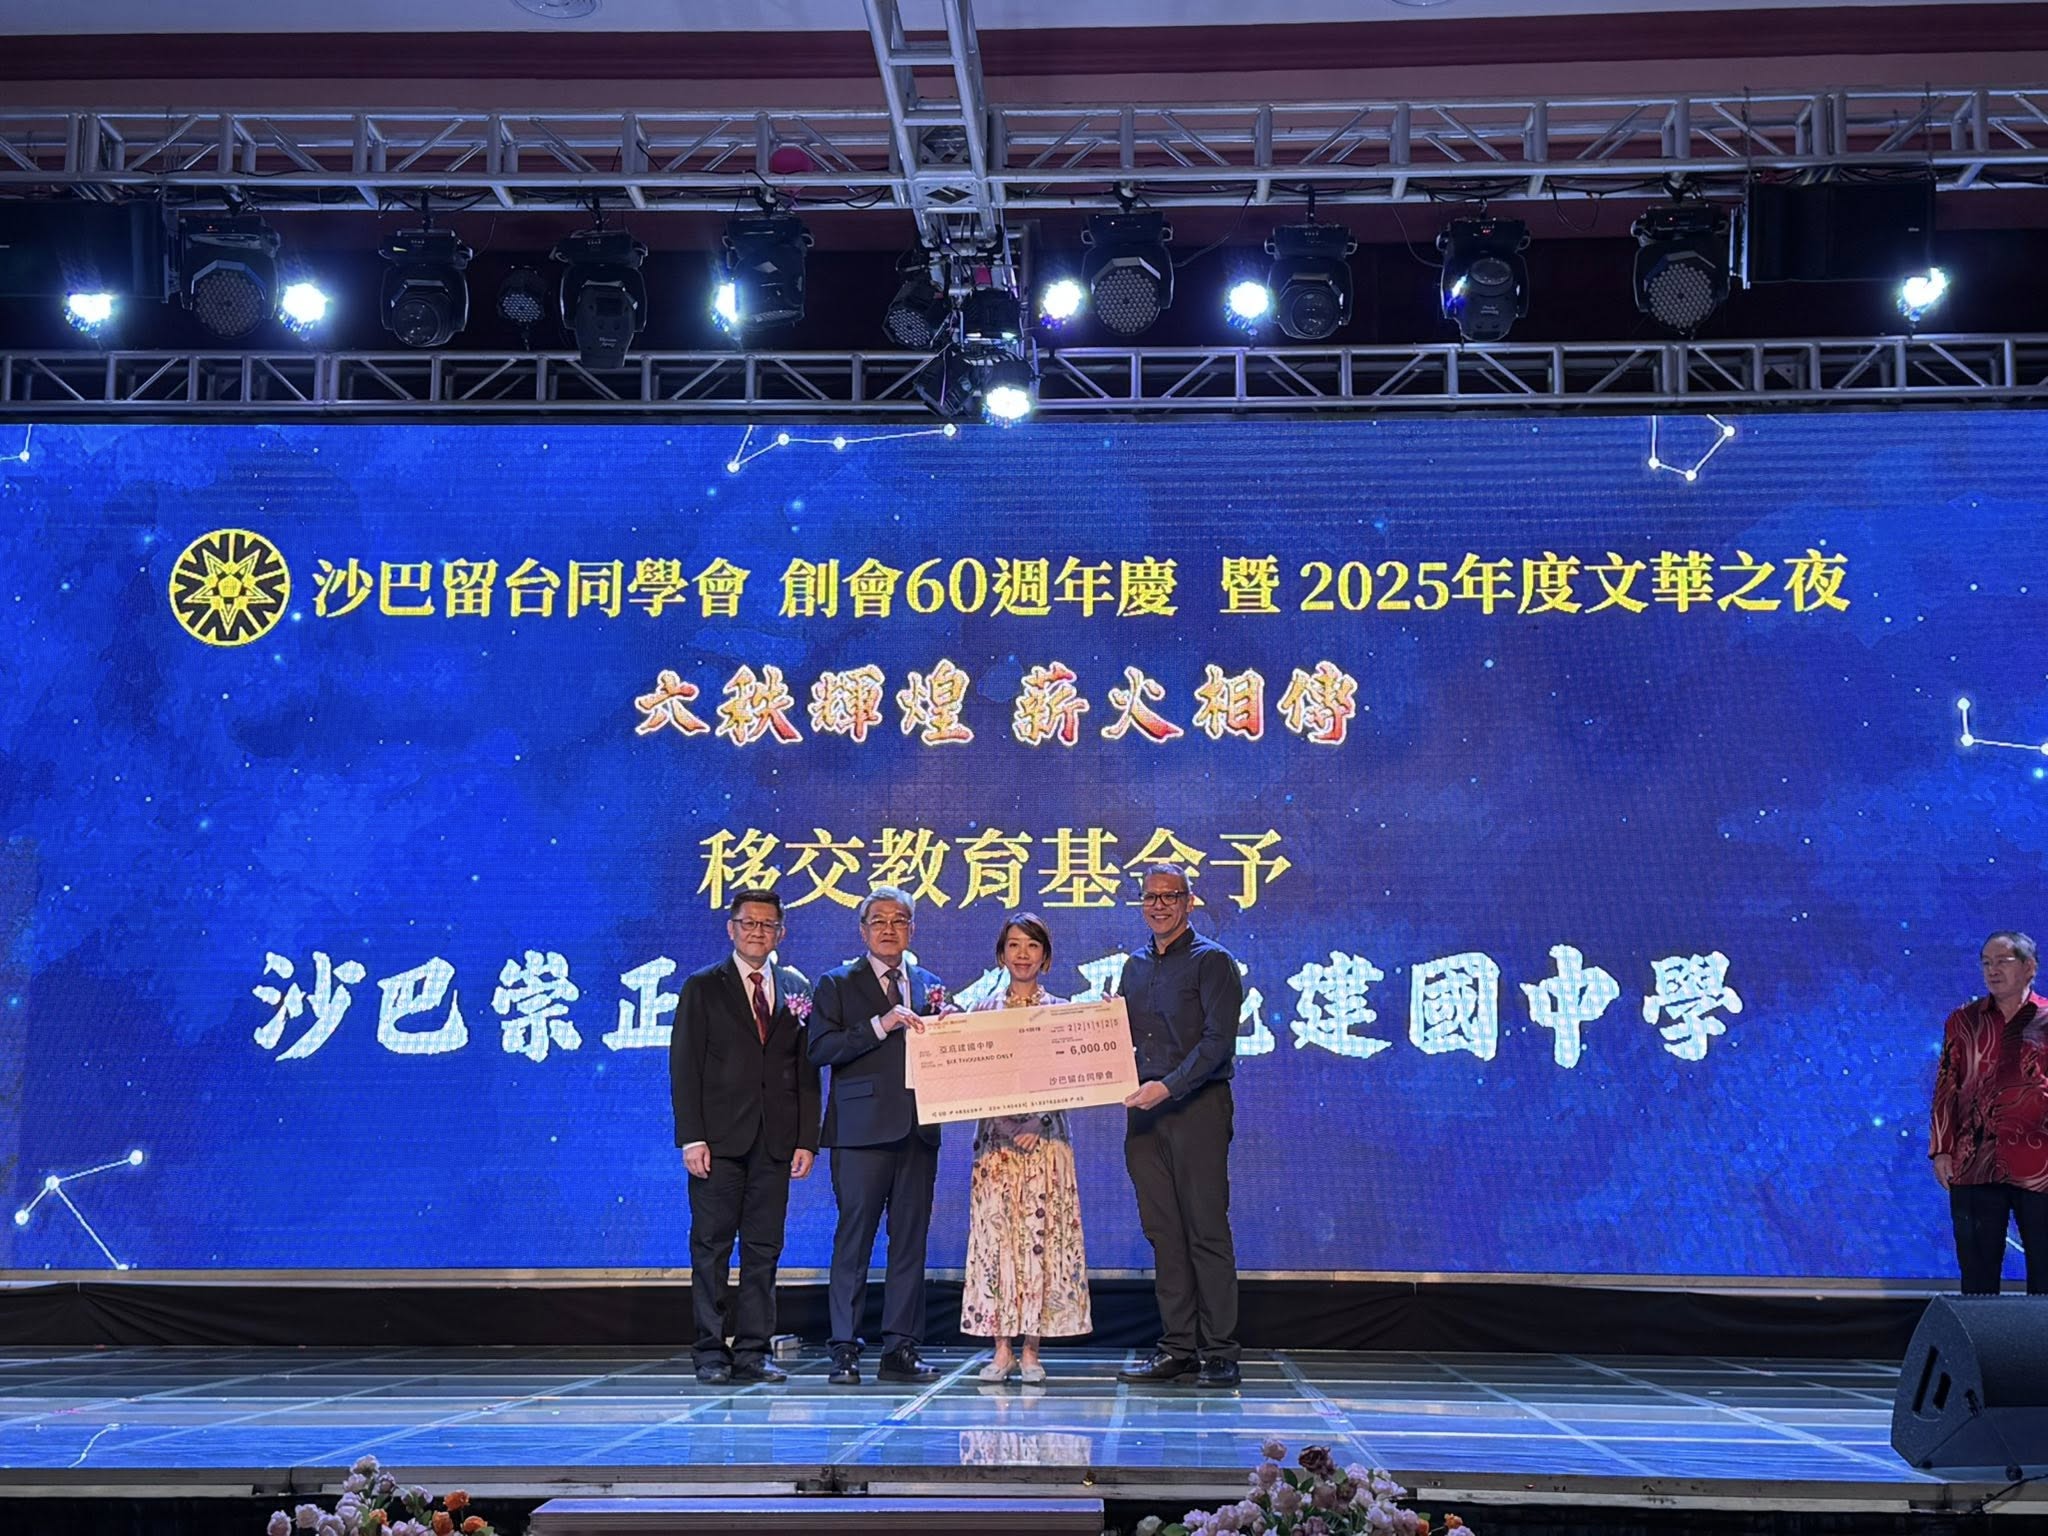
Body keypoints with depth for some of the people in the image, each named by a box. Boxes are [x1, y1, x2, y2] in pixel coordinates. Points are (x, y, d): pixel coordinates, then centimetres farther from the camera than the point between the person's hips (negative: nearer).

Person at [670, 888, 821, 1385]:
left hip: (775, 1140, 3)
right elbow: (684, 1065, -2)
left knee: (763, 1249, 4)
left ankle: (753, 1352, 10)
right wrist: (691, 1137, -10)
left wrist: (807, 1139, 3)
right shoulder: (702, 988, 3)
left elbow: (807, 1070, 11)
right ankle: (711, 1352, 6)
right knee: (711, 1247, 0)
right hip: (719, 1139, -3)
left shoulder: (795, 989, 12)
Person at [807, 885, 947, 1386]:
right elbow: (820, 1049, -7)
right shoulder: (837, 985, 6)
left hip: (918, 1131, 4)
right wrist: (881, 1025, -14)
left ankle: (901, 1350, 10)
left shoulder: (929, 986, 18)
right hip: (862, 1130, -4)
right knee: (854, 1240, -4)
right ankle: (845, 1350, 0)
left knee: (911, 1241, 5)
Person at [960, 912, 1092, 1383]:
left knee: (1040, 1236, -3)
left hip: (1045, 1140, -1)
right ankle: (1001, 1349, 3)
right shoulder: (983, 1009, 10)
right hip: (995, 1140, 1)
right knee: (995, 1236, -2)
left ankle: (1031, 1350, 3)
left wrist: (1040, 1121, -10)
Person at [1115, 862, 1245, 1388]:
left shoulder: (1212, 961, -2)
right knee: (1163, 1232, 6)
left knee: (1207, 1231, -5)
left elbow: (1218, 1041, -12)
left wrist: (1168, 1086, -20)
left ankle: (1219, 1352, -2)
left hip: (1197, 1106, -6)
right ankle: (1177, 1348, 10)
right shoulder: (1134, 968, 18)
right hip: (1144, 1111, 6)